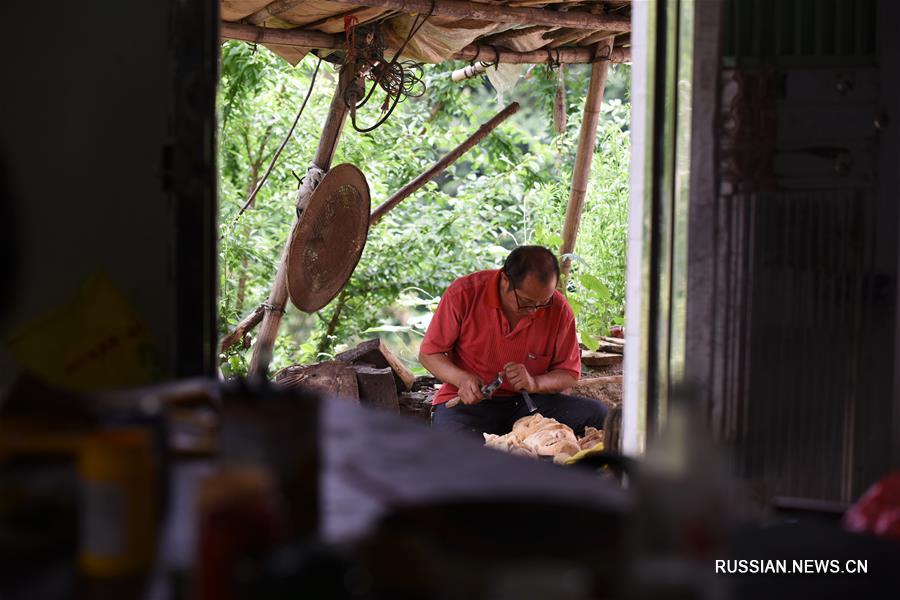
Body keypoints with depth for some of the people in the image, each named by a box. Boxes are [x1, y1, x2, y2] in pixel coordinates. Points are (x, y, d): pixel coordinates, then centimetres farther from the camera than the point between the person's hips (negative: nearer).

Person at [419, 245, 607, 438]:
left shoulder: (559, 310, -7)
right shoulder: (463, 294, -12)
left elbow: (569, 374, 4)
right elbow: (428, 353, -2)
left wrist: (534, 384, -18)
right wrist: (462, 378, -22)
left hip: (525, 402, 3)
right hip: (470, 402, -3)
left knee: (596, 414, -19)